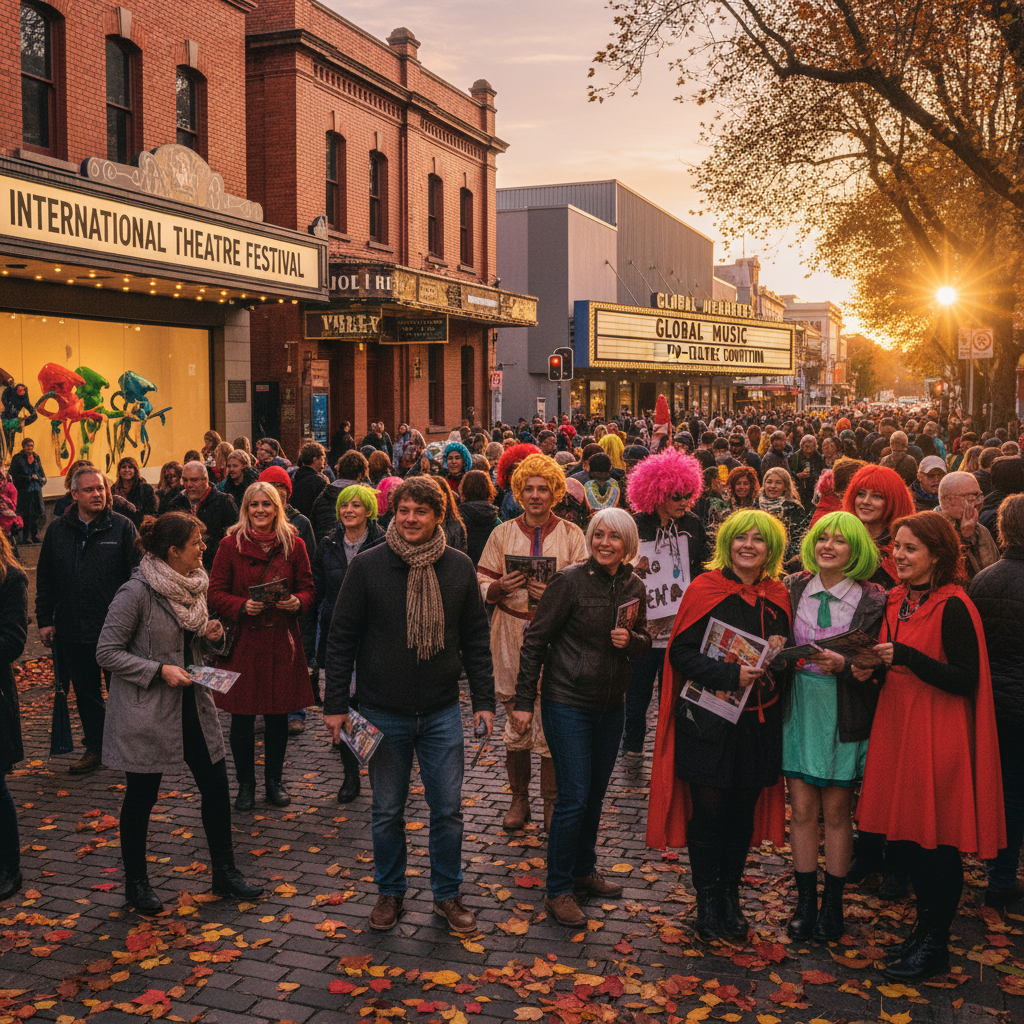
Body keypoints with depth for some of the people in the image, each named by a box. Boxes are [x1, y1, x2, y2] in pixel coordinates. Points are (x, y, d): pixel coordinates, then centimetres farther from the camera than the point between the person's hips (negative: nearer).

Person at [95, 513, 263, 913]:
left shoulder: (193, 584, 5)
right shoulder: (136, 592, -19)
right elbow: (107, 652, -16)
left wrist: (209, 631, -1)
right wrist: (159, 670, -22)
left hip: (192, 703, 7)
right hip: (147, 711, -7)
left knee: (216, 786, 8)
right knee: (141, 797, 8)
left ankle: (224, 872, 25)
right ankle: (136, 884, 26)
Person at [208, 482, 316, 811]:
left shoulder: (293, 544, 4)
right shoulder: (231, 544, -1)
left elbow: (308, 588, 7)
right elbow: (215, 592, 0)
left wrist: (297, 602, -14)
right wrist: (241, 606, -18)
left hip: (281, 640, 1)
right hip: (242, 640, -1)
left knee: (278, 716, 8)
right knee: (242, 718, 3)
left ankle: (274, 781, 25)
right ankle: (245, 785, 19)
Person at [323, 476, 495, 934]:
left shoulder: (459, 567, 0)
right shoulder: (368, 566, -6)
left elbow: (475, 639, 7)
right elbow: (342, 637, -2)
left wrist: (483, 700, 3)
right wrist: (335, 704, -3)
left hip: (442, 712, 1)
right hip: (383, 712, -1)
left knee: (448, 808, 7)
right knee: (387, 811, 11)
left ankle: (447, 893, 25)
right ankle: (390, 892, 29)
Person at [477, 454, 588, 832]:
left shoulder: (571, 535, 5)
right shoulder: (502, 534, 9)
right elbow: (480, 585, 8)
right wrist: (501, 586, -14)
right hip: (511, 637, 2)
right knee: (514, 723, 7)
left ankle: (552, 802, 14)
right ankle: (519, 799, 21)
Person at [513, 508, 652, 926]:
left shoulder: (634, 586, 3)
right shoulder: (570, 580, -13)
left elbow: (645, 644, 14)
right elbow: (535, 639, -10)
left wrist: (631, 640, -11)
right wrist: (524, 700, -11)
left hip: (611, 705, 6)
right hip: (568, 701, -5)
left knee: (595, 794, 16)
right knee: (574, 797, -6)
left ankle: (584, 869, 35)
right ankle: (558, 891, 7)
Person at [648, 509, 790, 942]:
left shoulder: (777, 597, 8)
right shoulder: (705, 589, -6)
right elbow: (681, 652, -10)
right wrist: (730, 674, -22)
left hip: (757, 722, 4)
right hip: (709, 719, -4)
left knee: (743, 809, 11)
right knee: (708, 809, 2)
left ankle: (731, 895, 27)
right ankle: (707, 900, 19)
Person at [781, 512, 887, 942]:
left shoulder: (872, 600, -6)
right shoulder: (793, 589, 3)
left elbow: (877, 664, -5)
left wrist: (843, 664, -22)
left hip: (843, 713, -2)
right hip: (800, 708, 2)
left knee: (836, 812, 7)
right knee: (802, 811, 6)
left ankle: (833, 905, 22)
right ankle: (805, 902, 19)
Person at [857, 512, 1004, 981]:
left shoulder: (953, 607, -14)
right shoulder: (897, 601, 10)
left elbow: (966, 681, -19)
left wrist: (906, 656, -26)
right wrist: (872, 669, -1)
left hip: (939, 735, -7)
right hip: (897, 727, 7)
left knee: (936, 842, 1)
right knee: (909, 836, 13)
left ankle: (936, 945, 14)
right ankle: (924, 927, 28)